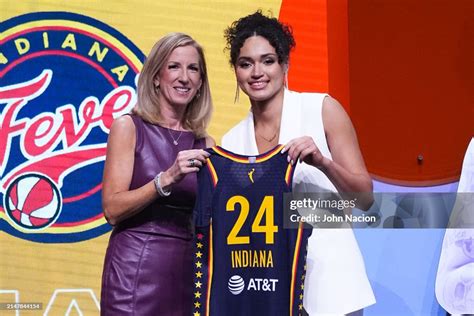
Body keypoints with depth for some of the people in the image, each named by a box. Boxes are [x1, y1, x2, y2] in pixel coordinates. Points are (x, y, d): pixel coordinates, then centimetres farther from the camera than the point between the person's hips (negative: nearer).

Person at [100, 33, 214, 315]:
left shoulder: (205, 144, 9)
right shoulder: (129, 127, -2)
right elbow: (113, 210, -9)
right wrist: (167, 178, -20)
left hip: (189, 270, 4)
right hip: (136, 270, -4)